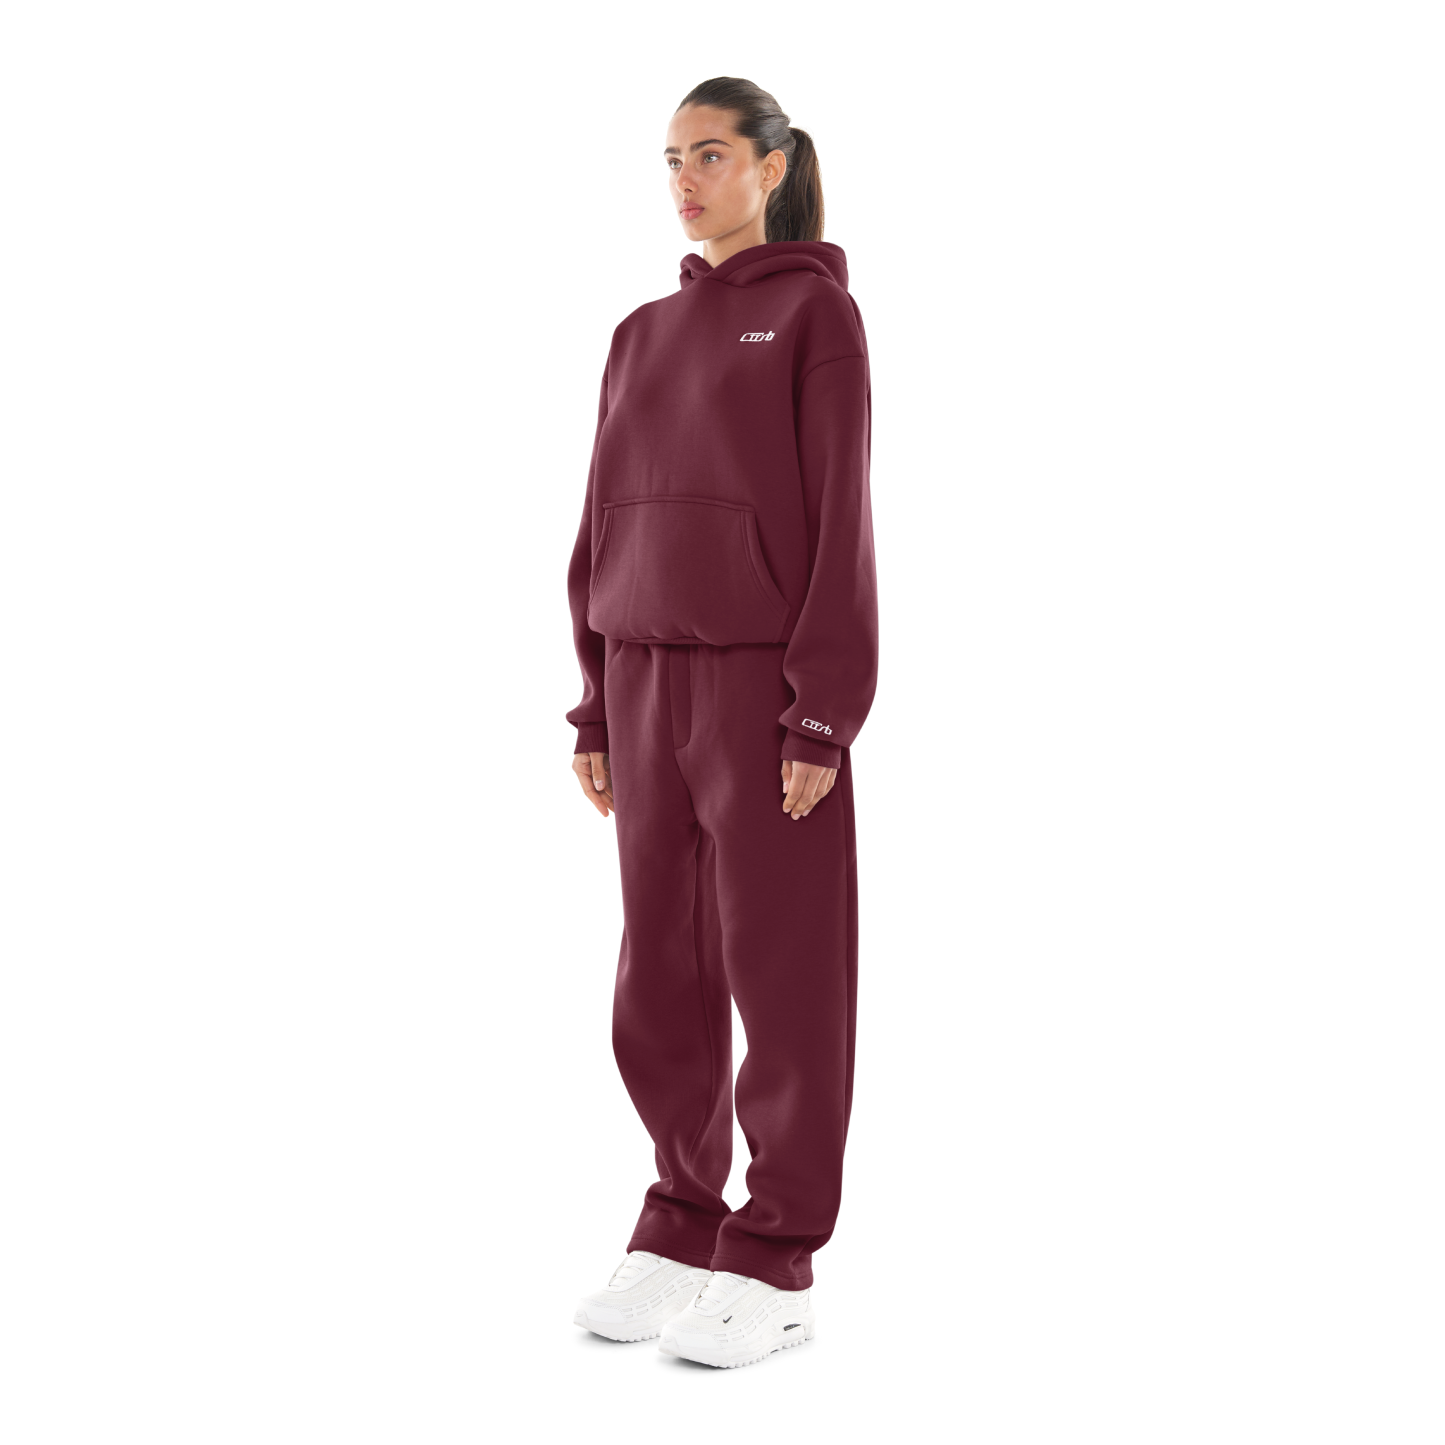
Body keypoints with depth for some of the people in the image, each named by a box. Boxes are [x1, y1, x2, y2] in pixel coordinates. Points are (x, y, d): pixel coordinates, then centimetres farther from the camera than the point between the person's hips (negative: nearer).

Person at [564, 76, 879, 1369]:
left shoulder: (820, 315, -2)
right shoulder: (644, 337, 16)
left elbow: (839, 522, -9)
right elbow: (607, 529, 15)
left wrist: (822, 717, -15)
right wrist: (597, 710, 10)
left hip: (769, 683, -6)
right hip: (654, 683, 6)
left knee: (781, 976, -1)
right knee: (663, 980, 7)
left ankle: (774, 1269, 8)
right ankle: (683, 1236, 19)